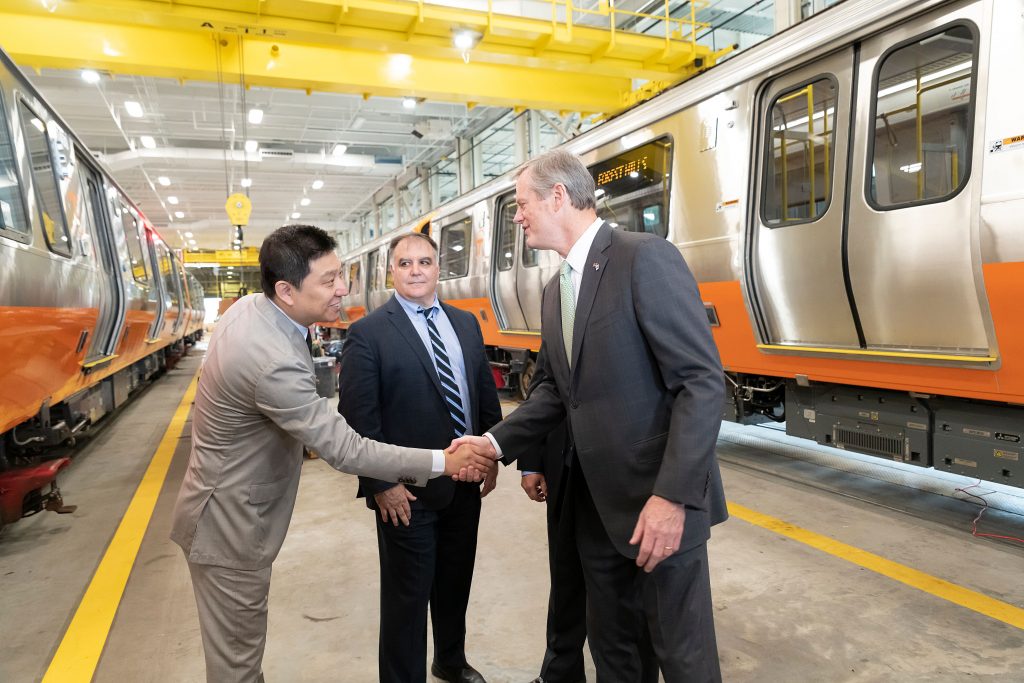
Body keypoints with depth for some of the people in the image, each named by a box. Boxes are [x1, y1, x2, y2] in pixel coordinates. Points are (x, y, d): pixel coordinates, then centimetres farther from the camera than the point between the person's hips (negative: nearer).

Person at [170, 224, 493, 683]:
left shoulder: (247, 307, -4)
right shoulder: (276, 364, -34)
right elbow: (345, 450, -29)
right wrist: (440, 462, -24)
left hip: (228, 506, 9)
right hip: (230, 523, -9)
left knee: (241, 645, 25)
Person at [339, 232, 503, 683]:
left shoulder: (466, 324, 7)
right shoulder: (368, 334, -11)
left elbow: (486, 392, 12)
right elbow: (357, 417, -13)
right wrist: (381, 484, -15)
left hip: (465, 481, 6)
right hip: (408, 492, -6)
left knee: (456, 582, 23)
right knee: (407, 593, 10)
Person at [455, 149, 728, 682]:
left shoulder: (646, 258, -14)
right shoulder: (554, 291, 12)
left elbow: (703, 381, -19)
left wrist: (672, 496, -23)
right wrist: (498, 442, 6)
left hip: (660, 501, -7)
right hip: (596, 503, 8)